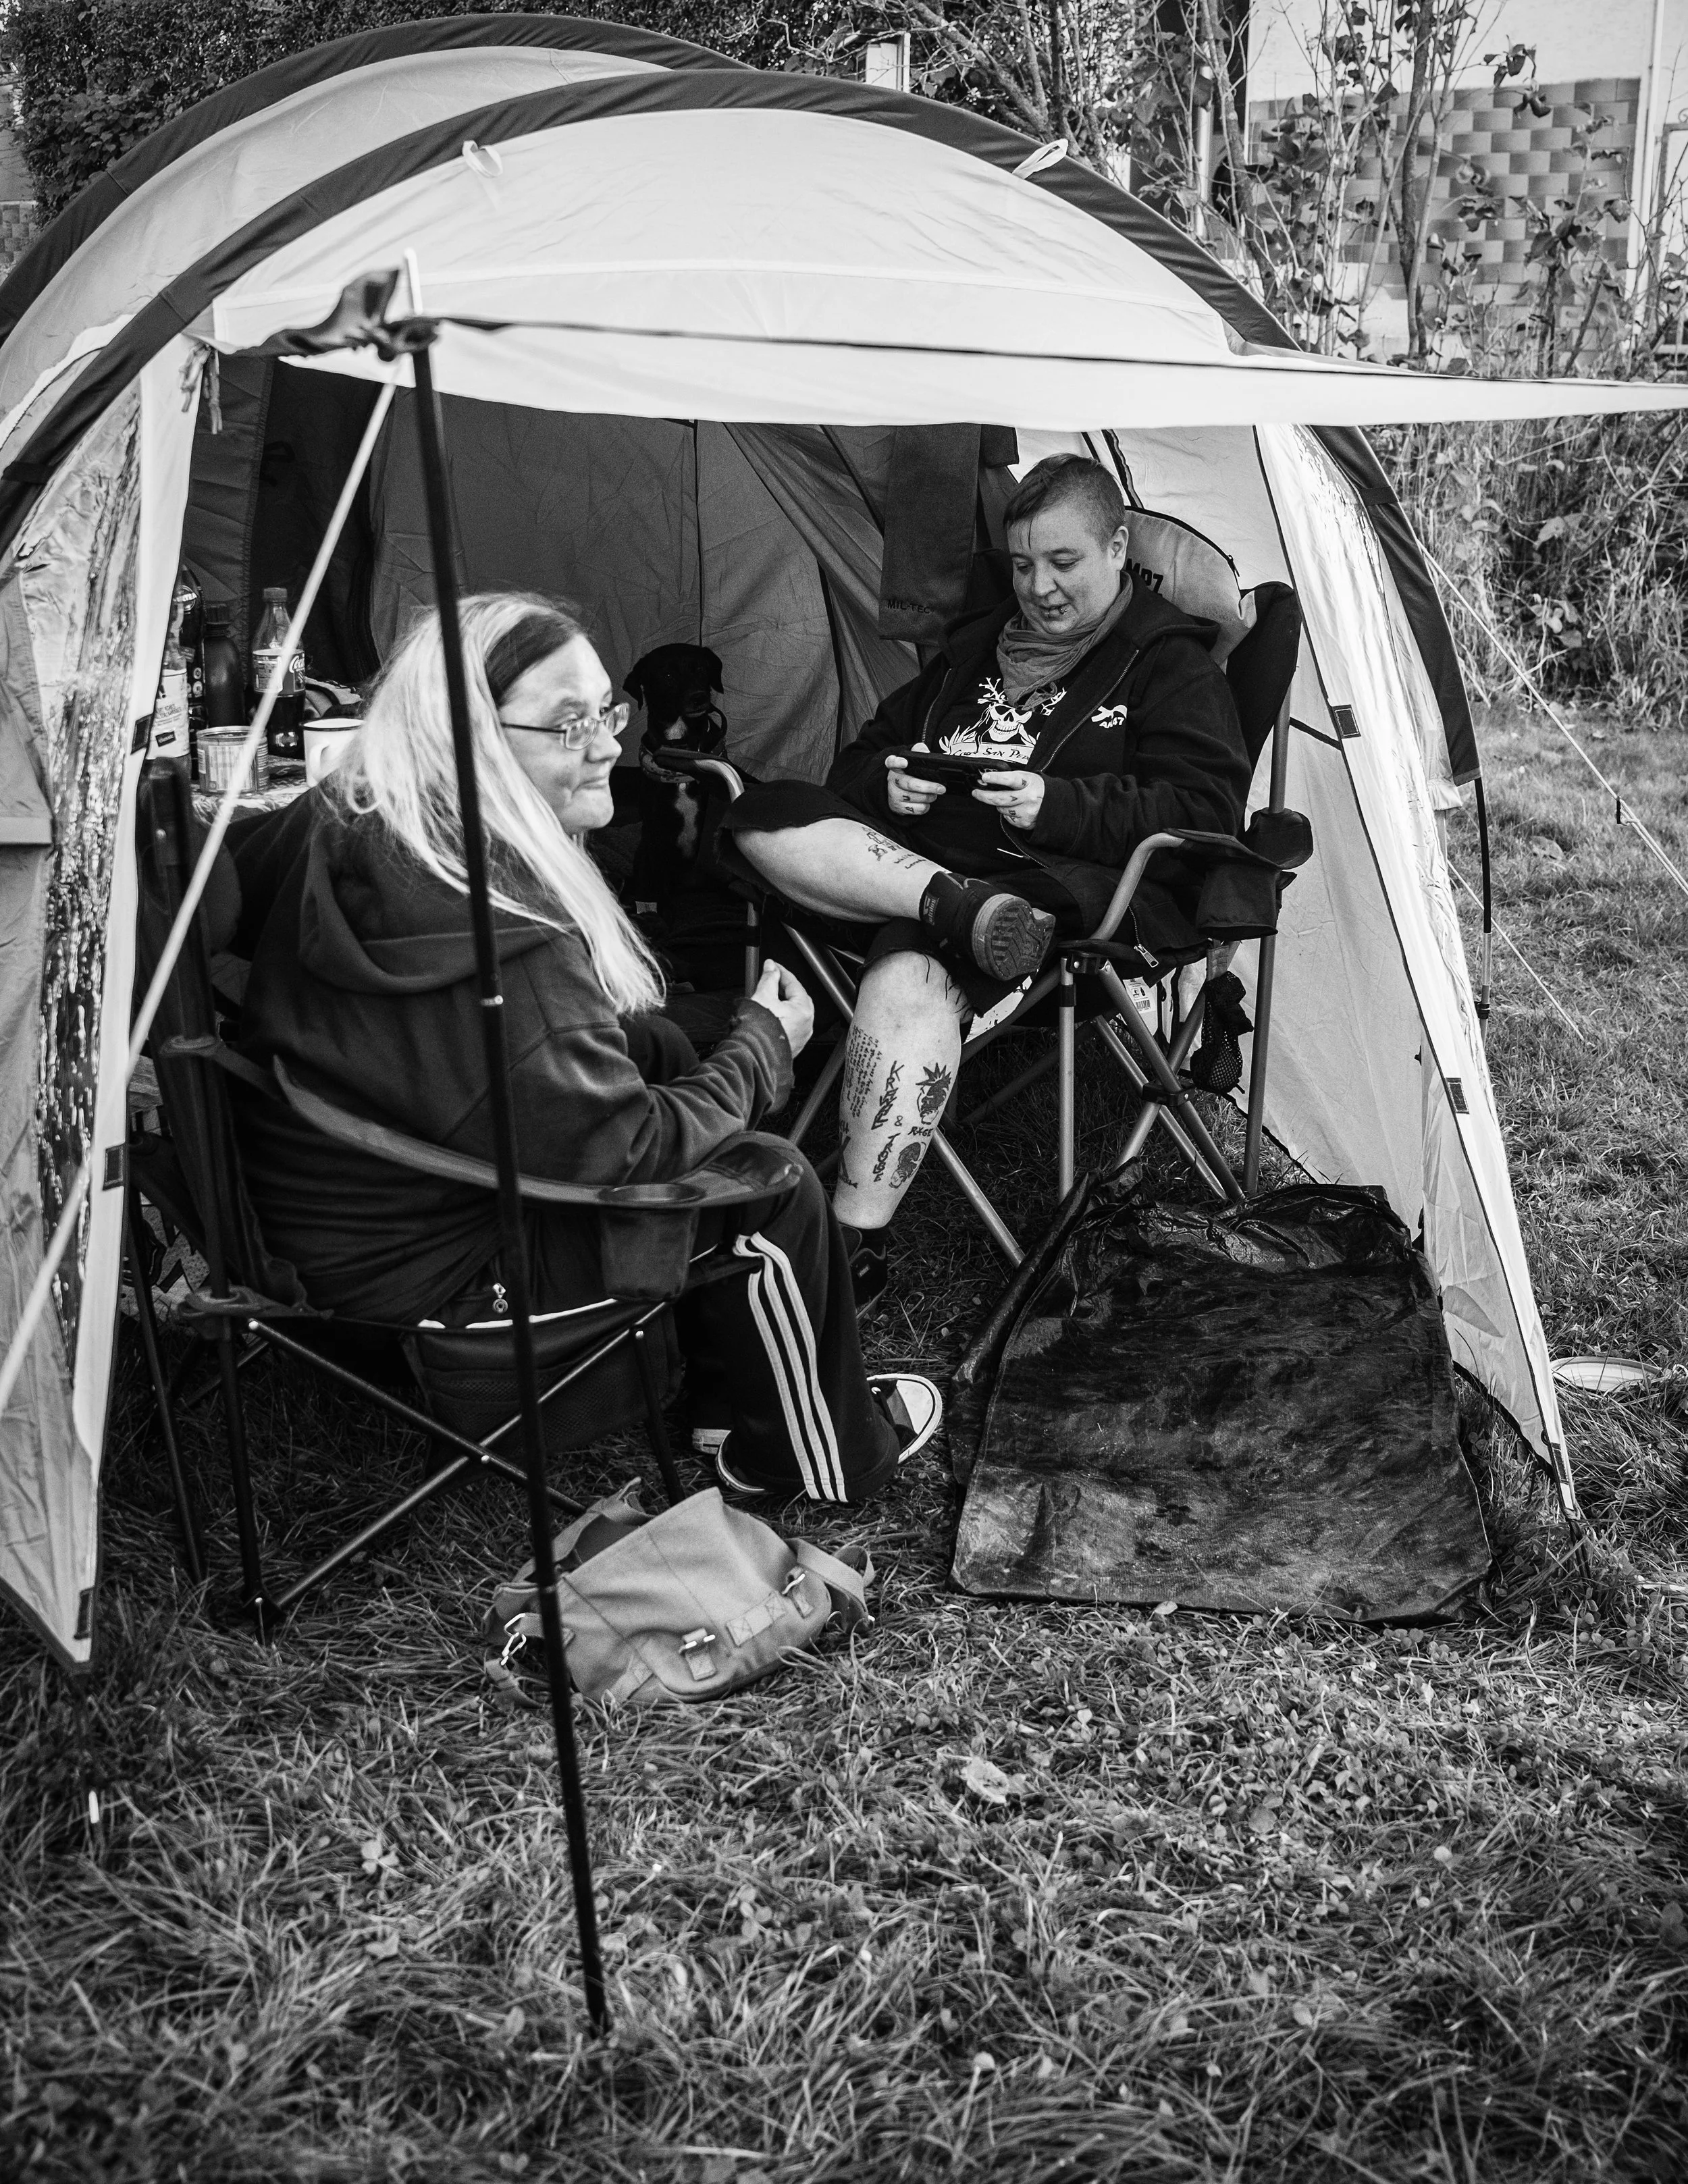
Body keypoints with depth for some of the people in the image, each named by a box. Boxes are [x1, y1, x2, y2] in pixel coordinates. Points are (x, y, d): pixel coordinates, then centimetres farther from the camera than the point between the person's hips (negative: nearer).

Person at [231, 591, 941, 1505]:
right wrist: (762, 1046, -10)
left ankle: (727, 1402, 26)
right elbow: (621, 1149, -25)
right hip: (429, 1271, -10)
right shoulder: (488, 940, -33)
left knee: (658, 1048, 17)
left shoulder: (345, 833, -3)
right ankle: (825, 1457, 20)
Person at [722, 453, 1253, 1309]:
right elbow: (863, 755, 30)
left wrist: (1057, 805, -16)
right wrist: (888, 782, 3)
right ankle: (957, 906, -34)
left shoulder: (1169, 667, 9)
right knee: (766, 817, -17)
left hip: (1054, 881, -7)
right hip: (915, 848, 7)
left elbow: (1207, 810, -4)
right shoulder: (979, 646, 28)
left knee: (909, 976, -38)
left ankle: (854, 1247, -33)